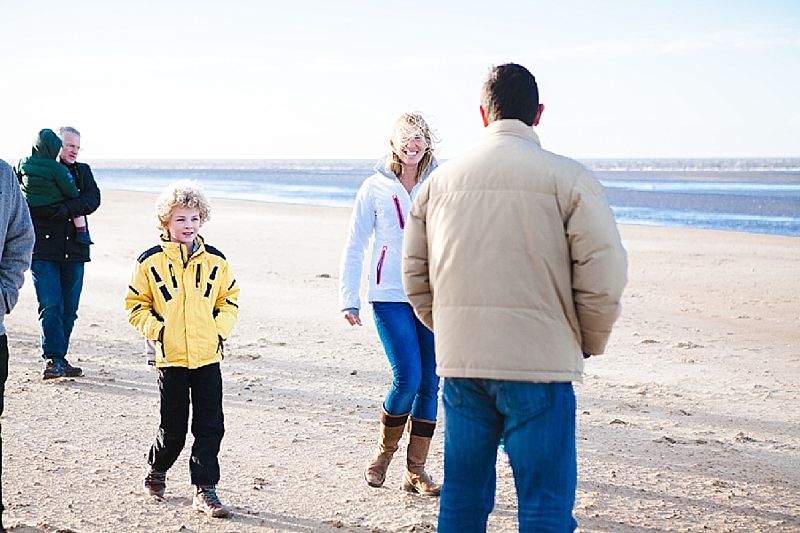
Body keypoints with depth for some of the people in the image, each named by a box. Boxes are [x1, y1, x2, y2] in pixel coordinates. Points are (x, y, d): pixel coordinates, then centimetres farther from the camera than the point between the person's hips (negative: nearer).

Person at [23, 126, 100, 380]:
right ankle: (54, 358, -7)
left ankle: (58, 359, 13)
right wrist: (69, 211, -14)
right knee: (51, 306, -10)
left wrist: (62, 208, -14)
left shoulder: (82, 171, 15)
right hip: (44, 249, -4)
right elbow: (33, 206, -12)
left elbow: (93, 200, -2)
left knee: (69, 308, 4)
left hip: (74, 250, 4)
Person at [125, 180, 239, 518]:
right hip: (171, 357, -2)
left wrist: (220, 328, 1)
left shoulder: (215, 261, 4)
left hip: (208, 356, 2)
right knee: (173, 429, 5)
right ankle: (157, 470, 33)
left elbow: (230, 299, 15)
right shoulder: (150, 262, -2)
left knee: (210, 427, 1)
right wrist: (156, 329, -8)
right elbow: (136, 305, 5)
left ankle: (205, 490, 11)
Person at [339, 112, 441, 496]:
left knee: (430, 383, 2)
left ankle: (415, 471, 14)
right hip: (390, 296, -2)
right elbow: (354, 247, 5)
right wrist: (349, 299, 0)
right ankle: (384, 452, 14)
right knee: (407, 378, -12)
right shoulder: (375, 188, 2)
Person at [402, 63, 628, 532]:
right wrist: (588, 344, 7)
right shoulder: (569, 178, -6)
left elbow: (415, 275, 14)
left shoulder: (441, 180, 9)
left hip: (458, 364, 5)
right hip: (539, 365, -5)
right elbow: (604, 275, -9)